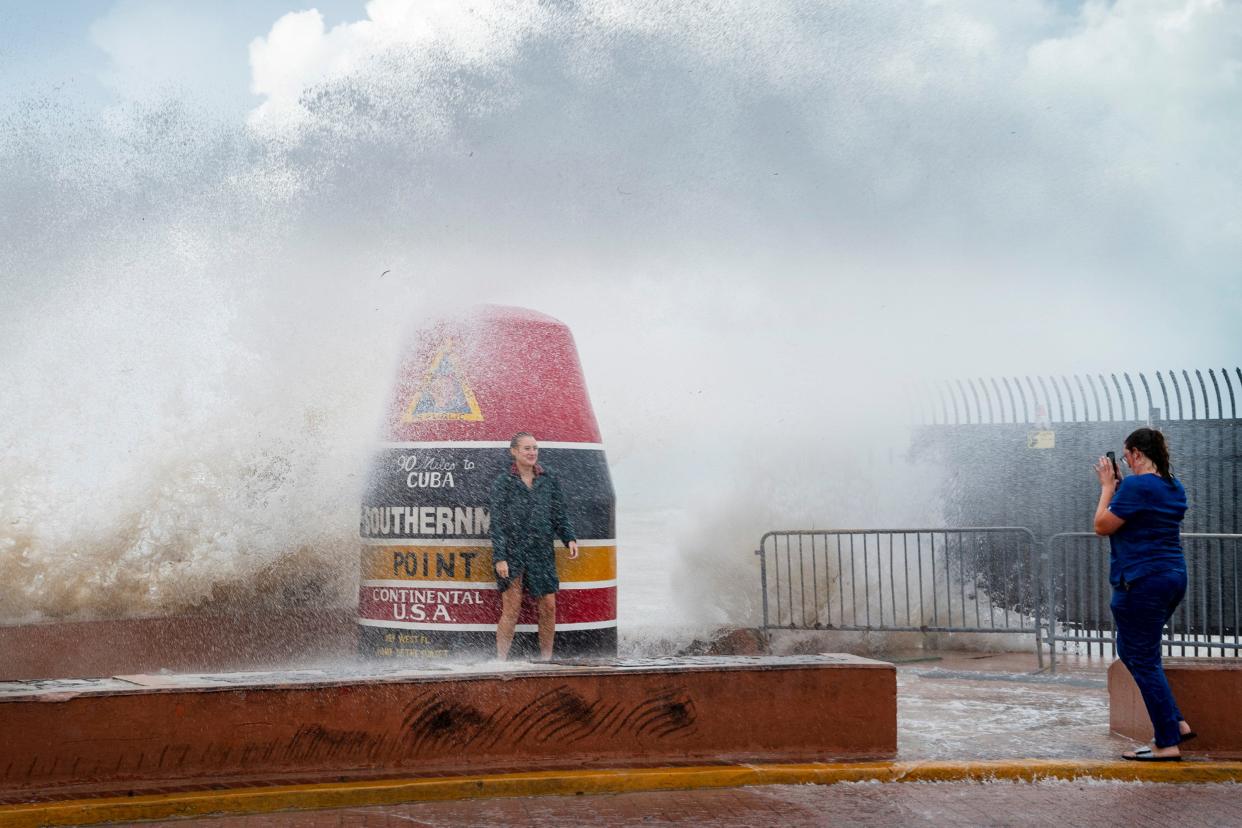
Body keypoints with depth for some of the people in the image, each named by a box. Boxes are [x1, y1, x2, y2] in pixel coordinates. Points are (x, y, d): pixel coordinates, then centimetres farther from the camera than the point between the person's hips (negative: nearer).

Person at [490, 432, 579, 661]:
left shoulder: (549, 480, 10)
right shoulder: (503, 482, 0)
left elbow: (560, 516, 13)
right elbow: (497, 522, -3)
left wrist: (570, 539, -6)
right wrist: (499, 558, -11)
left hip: (542, 554, 3)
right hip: (511, 554, -3)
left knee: (549, 607, 2)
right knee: (511, 611, -6)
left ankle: (546, 659, 15)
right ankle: (501, 662, -1)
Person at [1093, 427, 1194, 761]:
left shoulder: (1136, 485, -17)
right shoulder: (1174, 487, 12)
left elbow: (1102, 526, -11)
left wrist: (1107, 486, 0)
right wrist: (1116, 486, 16)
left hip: (1142, 582, -10)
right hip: (1173, 577, 10)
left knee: (1144, 661, -1)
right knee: (1130, 651, 20)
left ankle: (1168, 744, 1)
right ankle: (1176, 724, 17)